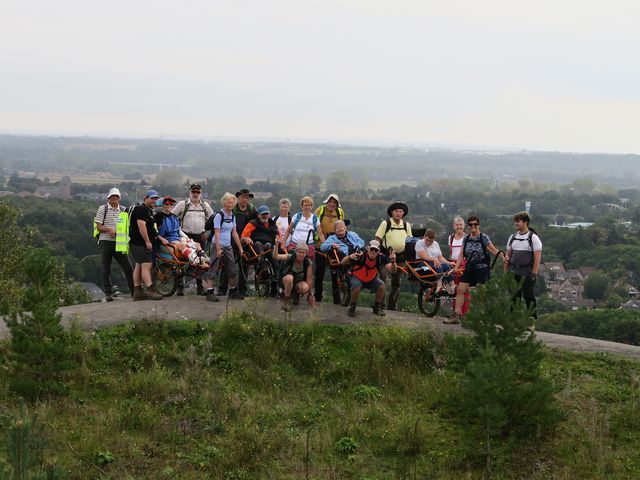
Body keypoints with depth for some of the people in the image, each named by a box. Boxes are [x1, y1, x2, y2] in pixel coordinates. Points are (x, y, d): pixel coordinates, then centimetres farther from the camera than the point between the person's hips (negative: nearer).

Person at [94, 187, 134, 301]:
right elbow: (98, 226, -2)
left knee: (128, 268, -2)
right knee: (106, 269, 2)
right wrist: (109, 230, -19)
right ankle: (108, 293, 9)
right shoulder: (103, 209, 2)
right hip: (105, 242, -2)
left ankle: (134, 291, 5)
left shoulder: (123, 210, 12)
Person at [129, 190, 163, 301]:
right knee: (146, 265, -15)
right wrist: (147, 241, -22)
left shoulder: (149, 210, 22)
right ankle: (150, 291, -20)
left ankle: (137, 292, 12)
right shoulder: (141, 209, -12)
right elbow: (141, 225, -22)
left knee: (139, 266, 10)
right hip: (140, 243, -11)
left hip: (143, 243, 11)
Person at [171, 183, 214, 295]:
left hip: (200, 237, 3)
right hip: (186, 236, -3)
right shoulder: (182, 204, 4)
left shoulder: (205, 205, 13)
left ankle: (200, 287, 10)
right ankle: (179, 286, -2)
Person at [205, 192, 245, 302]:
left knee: (232, 270, 11)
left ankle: (233, 292, 21)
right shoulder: (219, 215, -11)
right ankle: (209, 292, -7)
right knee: (213, 269, -7)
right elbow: (217, 233, -15)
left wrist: (240, 248, 13)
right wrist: (218, 249, -21)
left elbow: (234, 233, 14)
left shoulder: (232, 216, 10)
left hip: (228, 246, 8)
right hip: (218, 244, -8)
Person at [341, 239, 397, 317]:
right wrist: (349, 257, -52)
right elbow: (343, 262, -29)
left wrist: (393, 261, -48)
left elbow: (393, 270, -26)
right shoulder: (360, 255, -29)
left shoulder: (381, 257, -22)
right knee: (356, 287, -34)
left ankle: (377, 307, 0)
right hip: (357, 278, -3)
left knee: (381, 285, -26)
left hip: (372, 279, 3)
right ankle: (352, 307, -5)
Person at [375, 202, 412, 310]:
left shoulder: (406, 225, 5)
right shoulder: (386, 223, -7)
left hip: (400, 256, 4)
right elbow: (377, 239, -6)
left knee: (396, 283, 11)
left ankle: (392, 305, 21)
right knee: (382, 278, -16)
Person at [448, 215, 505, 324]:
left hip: (482, 269, -5)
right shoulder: (466, 238, 7)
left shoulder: (484, 237, -6)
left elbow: (493, 250, -7)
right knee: (460, 290, -1)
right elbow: (461, 255, 9)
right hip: (470, 269, 5)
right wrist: (455, 268, 3)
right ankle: (456, 316, 4)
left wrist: (501, 254, -26)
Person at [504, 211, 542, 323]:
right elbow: (508, 256, 15)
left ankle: (532, 318, 5)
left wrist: (534, 274, -14)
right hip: (513, 273, 5)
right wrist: (505, 272, 10)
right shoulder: (512, 237, 11)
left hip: (527, 274, -5)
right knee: (514, 297, 8)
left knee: (529, 297, -3)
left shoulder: (533, 238, -4)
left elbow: (537, 257, -8)